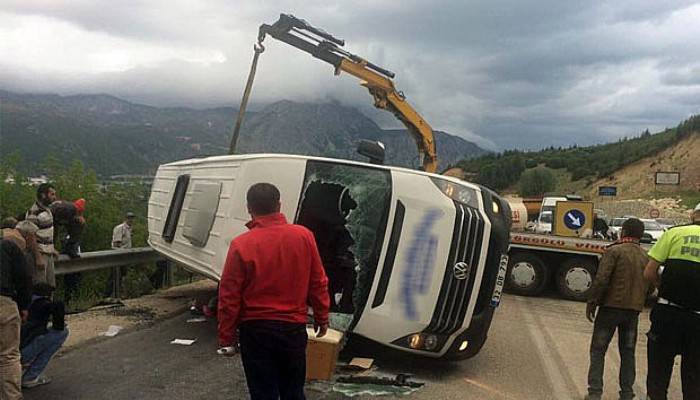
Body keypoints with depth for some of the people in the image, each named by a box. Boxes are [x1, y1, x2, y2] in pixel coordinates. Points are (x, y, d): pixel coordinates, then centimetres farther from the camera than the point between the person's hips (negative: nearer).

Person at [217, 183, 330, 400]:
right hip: (293, 328, 2)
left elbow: (229, 296, -10)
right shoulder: (304, 236, -6)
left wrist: (226, 337, 0)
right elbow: (318, 283, 0)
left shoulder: (241, 245, -13)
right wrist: (322, 318, 13)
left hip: (256, 331, -2)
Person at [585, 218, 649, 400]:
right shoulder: (646, 256, 6)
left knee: (598, 351, 4)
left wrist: (591, 303, -9)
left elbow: (601, 280, -16)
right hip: (634, 310, 5)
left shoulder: (614, 251, -10)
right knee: (628, 353, 15)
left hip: (611, 306, -5)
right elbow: (650, 284, 10)